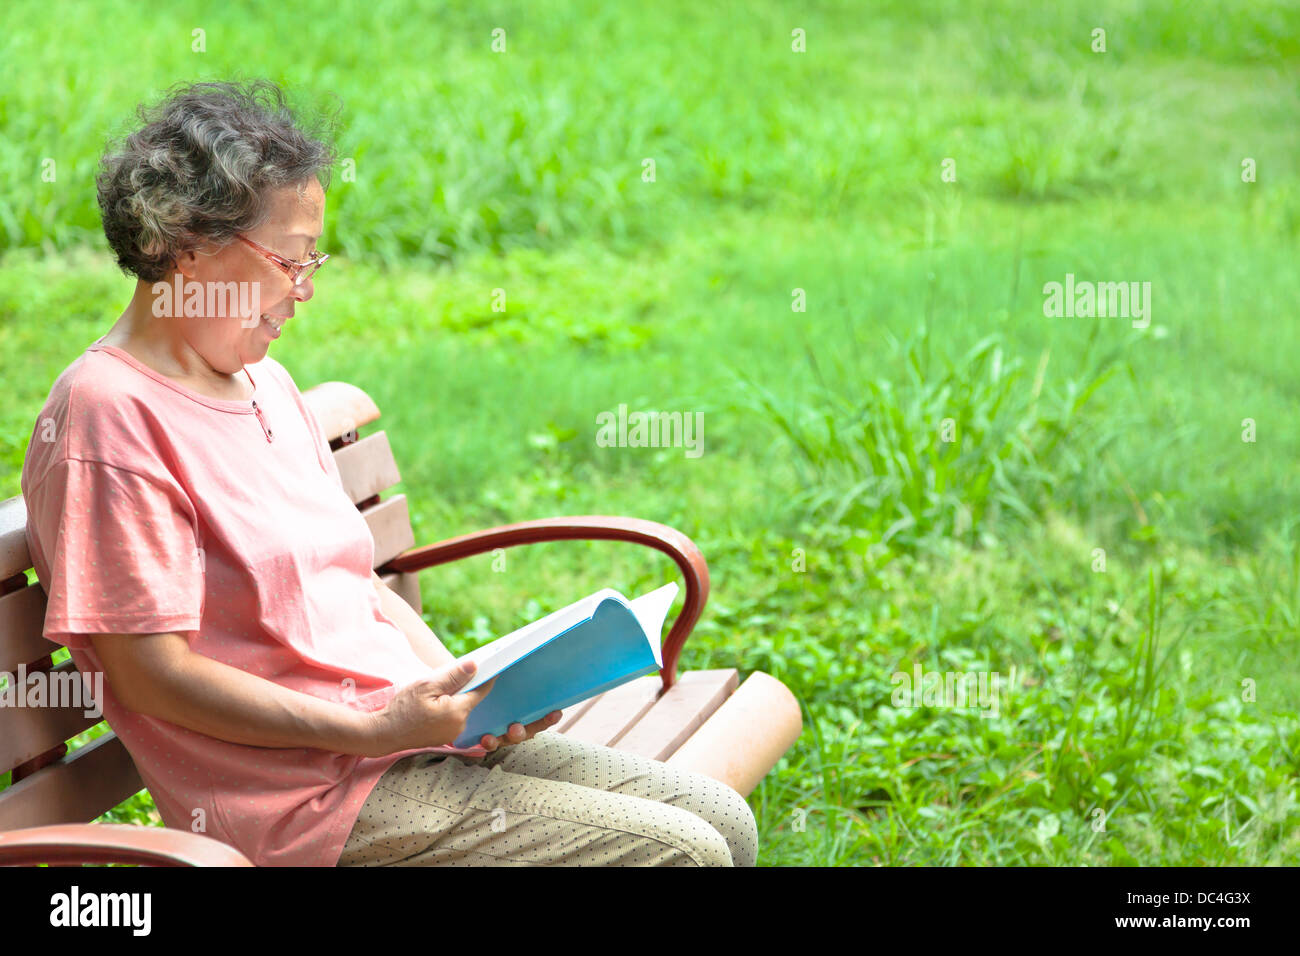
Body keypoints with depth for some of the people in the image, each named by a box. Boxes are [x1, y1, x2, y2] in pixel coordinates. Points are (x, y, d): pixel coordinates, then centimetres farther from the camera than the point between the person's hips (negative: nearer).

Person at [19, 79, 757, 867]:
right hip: (305, 797, -9)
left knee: (723, 823, 4)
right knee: (679, 854, -13)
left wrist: (471, 692, 2)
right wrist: (375, 731, -20)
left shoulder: (268, 383, 16)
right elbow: (151, 674, -17)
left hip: (405, 727, 9)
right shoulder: (110, 415, -13)